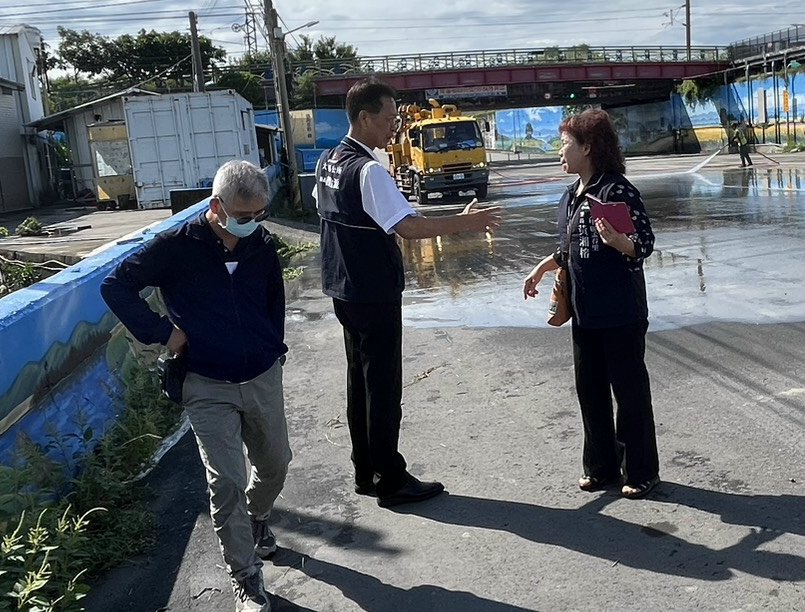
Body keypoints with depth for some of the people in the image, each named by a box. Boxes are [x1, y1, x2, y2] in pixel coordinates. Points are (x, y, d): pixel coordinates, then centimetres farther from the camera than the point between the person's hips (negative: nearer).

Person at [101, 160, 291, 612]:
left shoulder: (262, 245, -1)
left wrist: (275, 348, 11)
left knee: (275, 464, 18)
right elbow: (116, 286, -9)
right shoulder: (178, 247, -13)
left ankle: (258, 517, 50)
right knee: (227, 483, -4)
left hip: (264, 379, 4)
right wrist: (162, 331, -13)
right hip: (209, 388, -4)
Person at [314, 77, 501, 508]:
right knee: (383, 386, 0)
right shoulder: (368, 171, -21)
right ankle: (390, 481, 12)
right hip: (374, 296, -9)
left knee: (360, 378, 16)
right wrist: (465, 221, -22)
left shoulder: (327, 162, 8)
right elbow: (408, 227, -30)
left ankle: (365, 472, 28)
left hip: (343, 290, 10)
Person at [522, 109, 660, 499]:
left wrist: (617, 241, -33)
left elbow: (644, 245, -15)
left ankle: (641, 472, 19)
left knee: (630, 390, 4)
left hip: (621, 312, -8)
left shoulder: (618, 190, -14)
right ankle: (601, 467, 28)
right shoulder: (570, 197, 10)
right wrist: (542, 268, 15)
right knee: (589, 389, 14)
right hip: (585, 311, 8)